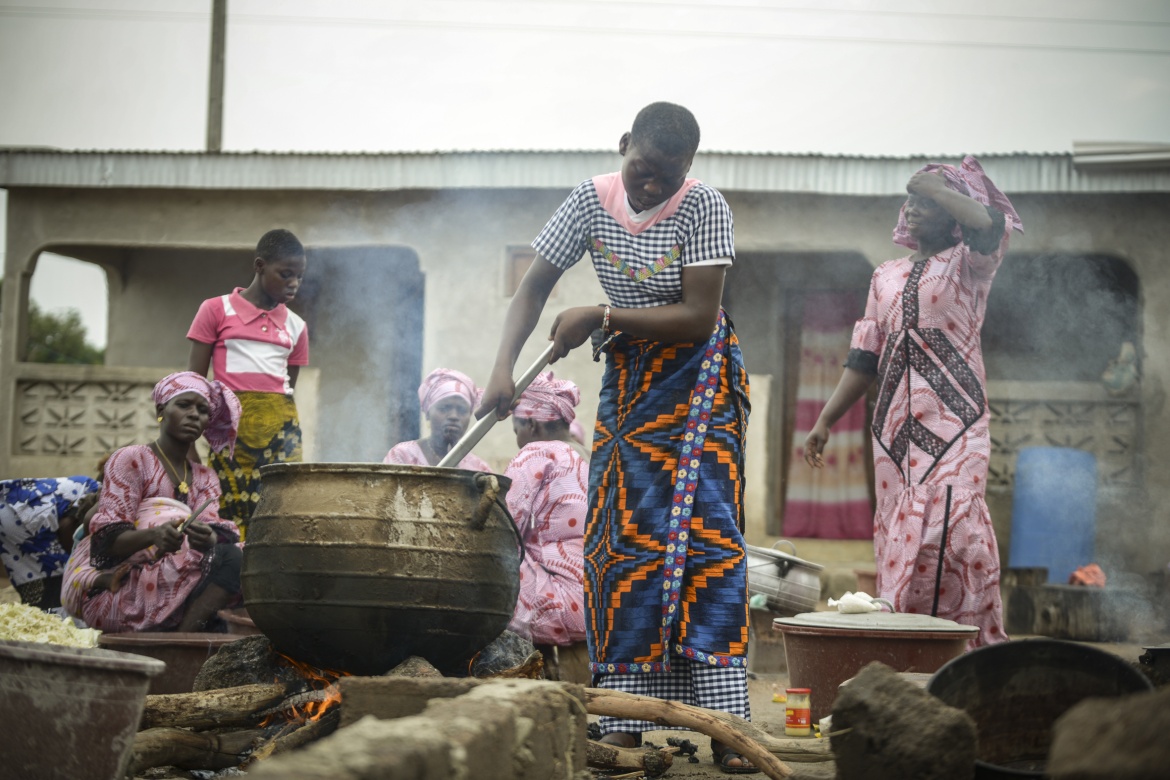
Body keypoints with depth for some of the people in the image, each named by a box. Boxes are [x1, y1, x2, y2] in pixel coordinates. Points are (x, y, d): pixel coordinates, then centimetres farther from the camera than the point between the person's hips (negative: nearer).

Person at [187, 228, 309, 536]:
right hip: (233, 423, -3)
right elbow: (193, 380, 4)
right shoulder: (216, 310, 6)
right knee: (232, 514, -9)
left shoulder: (296, 326, 15)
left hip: (281, 426, 3)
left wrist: (291, 437, 16)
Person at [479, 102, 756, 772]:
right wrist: (504, 367, -17)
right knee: (622, 537, -4)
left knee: (708, 533, -12)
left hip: (698, 380, -4)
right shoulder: (594, 201, -6)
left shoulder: (704, 207, -17)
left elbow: (699, 317, -22)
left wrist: (601, 317, -23)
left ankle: (725, 724, -14)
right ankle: (624, 720, -3)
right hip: (629, 379, 4)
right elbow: (534, 290, -2)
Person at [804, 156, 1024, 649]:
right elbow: (864, 358, 21)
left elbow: (991, 223, -18)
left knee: (950, 529, -20)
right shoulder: (886, 278, 21)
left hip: (953, 423, -5)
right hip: (896, 426, 5)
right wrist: (825, 421, 14)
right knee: (897, 538, -1)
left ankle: (974, 647, -19)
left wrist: (934, 185, -5)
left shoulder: (966, 266, 6)